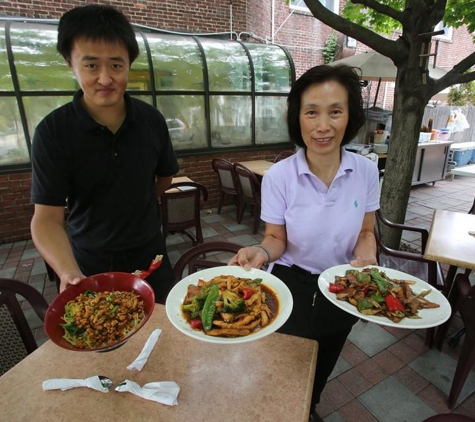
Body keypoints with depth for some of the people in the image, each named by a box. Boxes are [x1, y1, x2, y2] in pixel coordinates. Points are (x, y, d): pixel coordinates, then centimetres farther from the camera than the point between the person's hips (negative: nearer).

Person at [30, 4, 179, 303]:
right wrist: (69, 273, -36)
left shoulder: (152, 120, -9)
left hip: (150, 256, 2)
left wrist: (133, 209, 4)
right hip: (90, 263, -1)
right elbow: (47, 217, -20)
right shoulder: (53, 132, -16)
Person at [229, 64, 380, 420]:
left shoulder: (366, 170, -13)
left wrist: (366, 258, -22)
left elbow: (365, 233, -2)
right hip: (292, 286, -3)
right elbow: (277, 238, -12)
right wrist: (262, 252, -33)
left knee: (322, 368, 30)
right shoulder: (279, 176, -21)